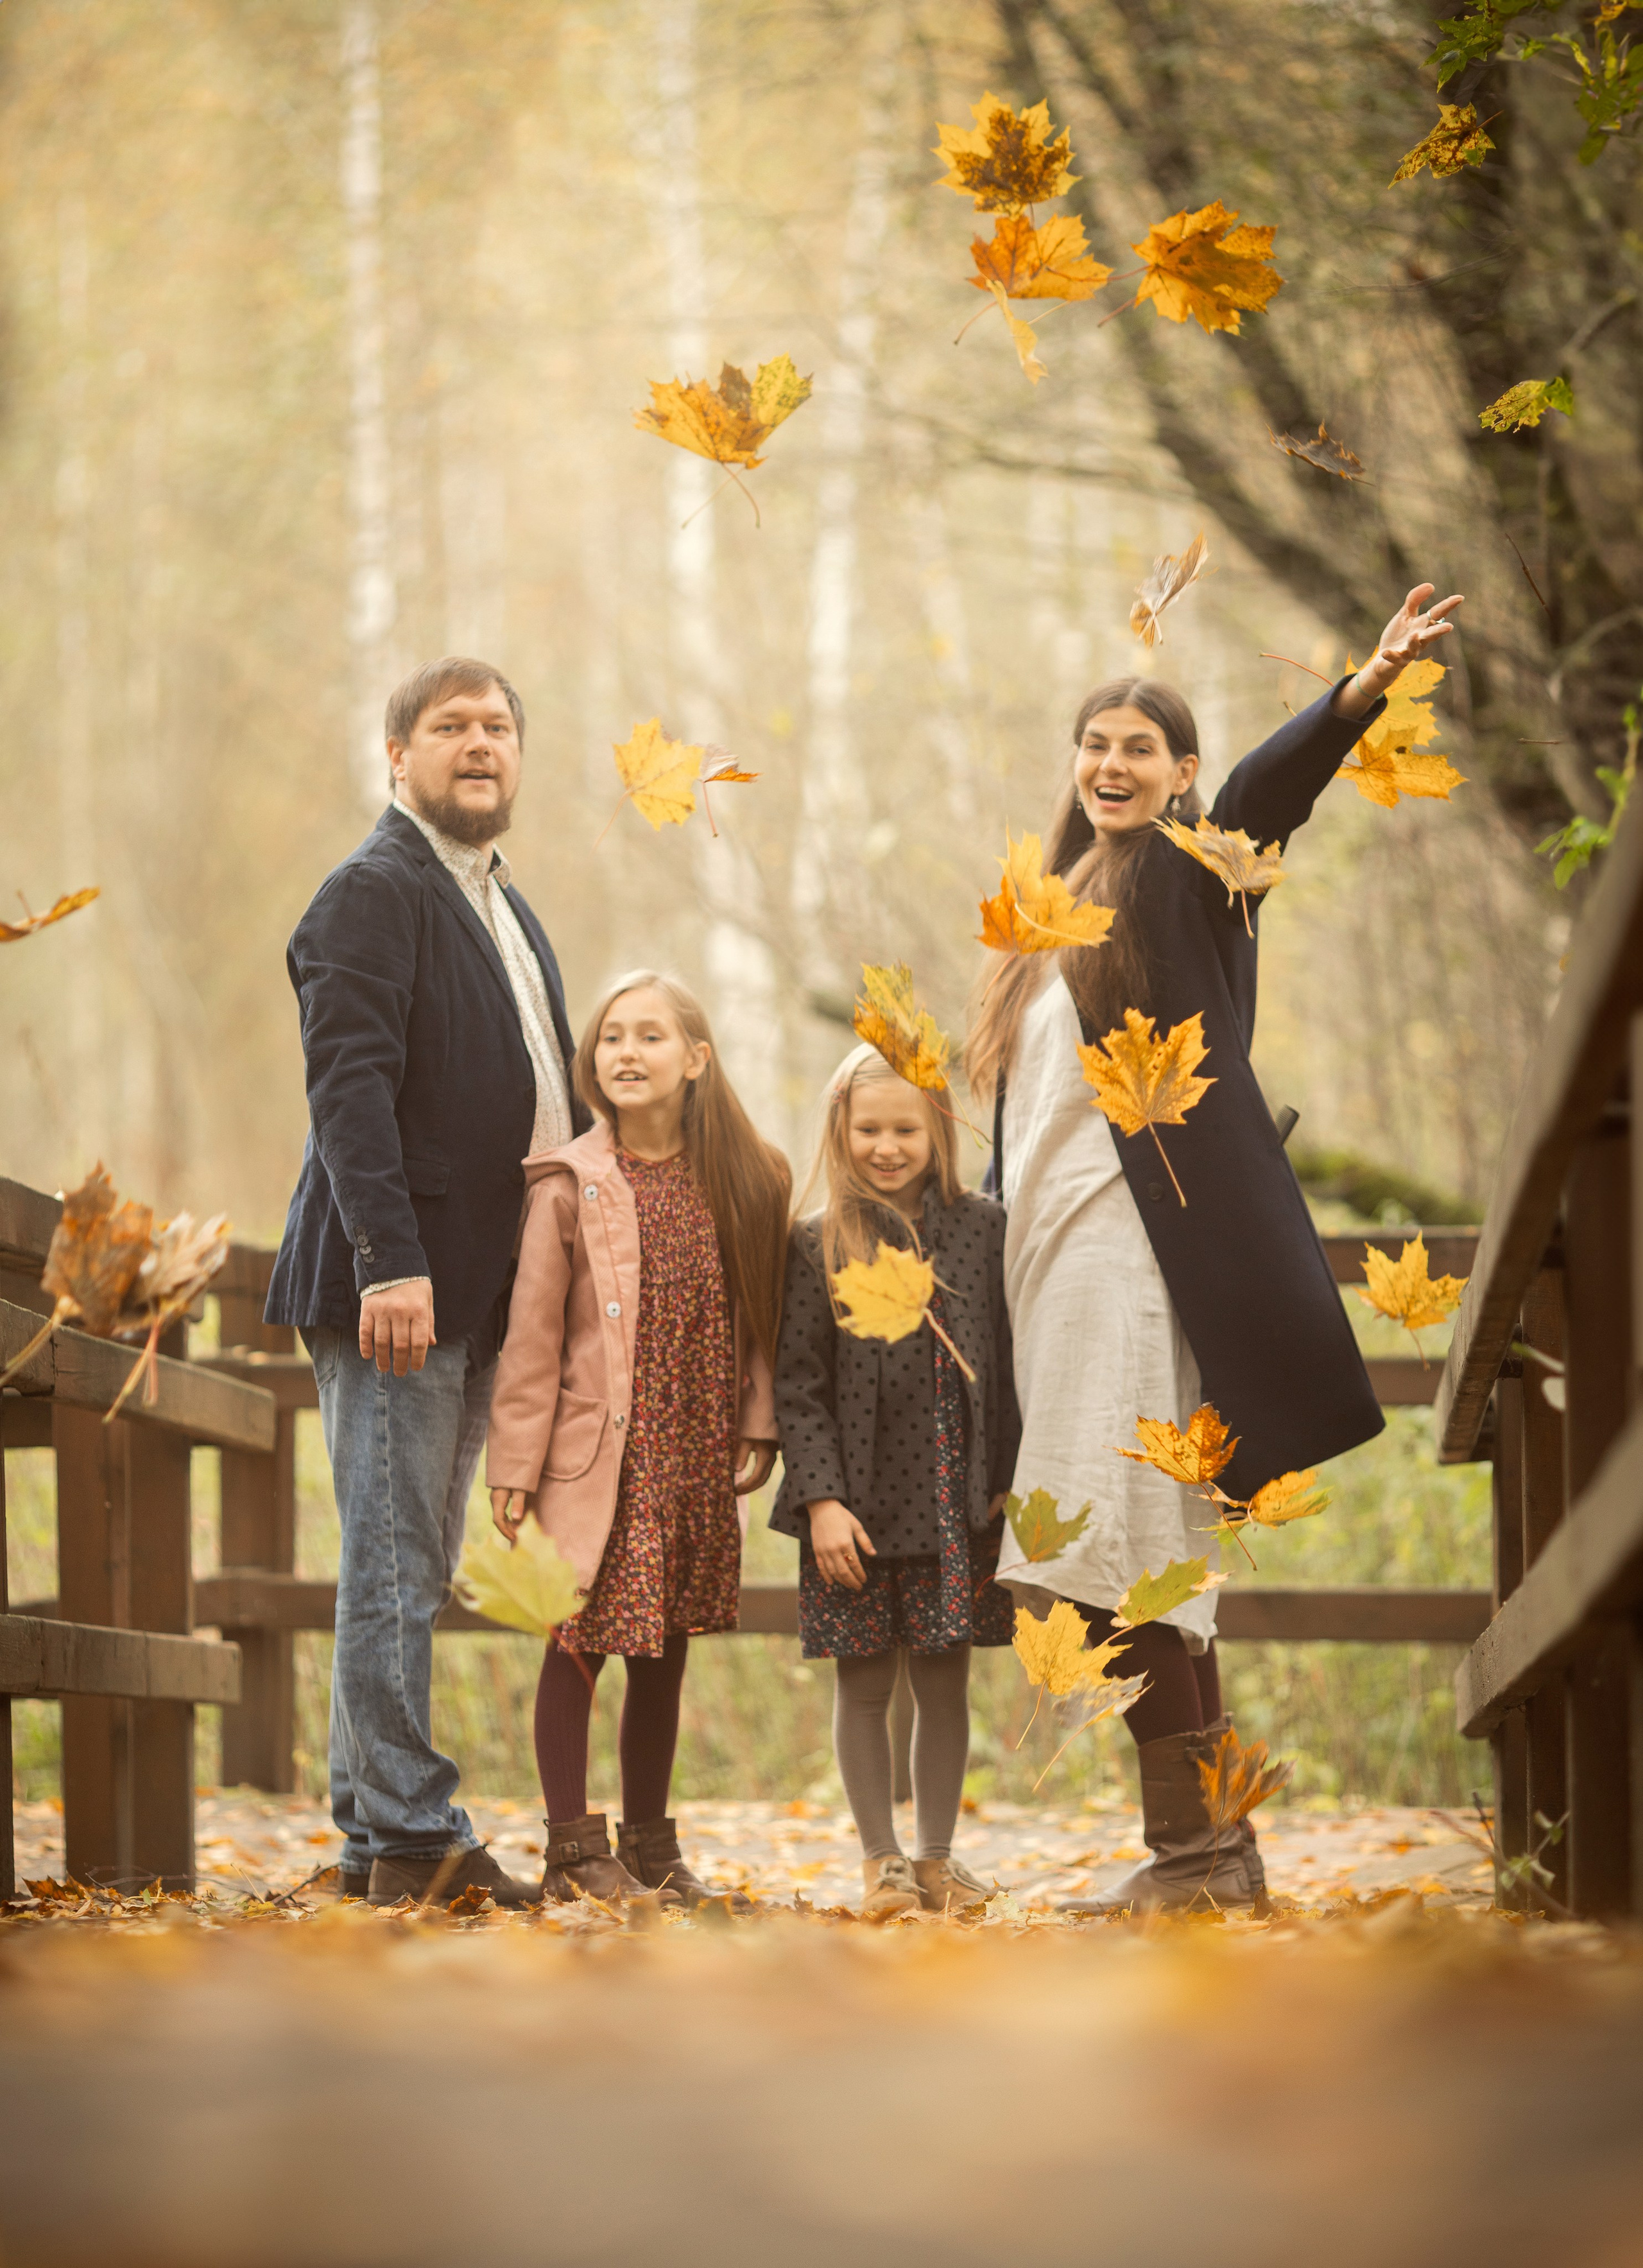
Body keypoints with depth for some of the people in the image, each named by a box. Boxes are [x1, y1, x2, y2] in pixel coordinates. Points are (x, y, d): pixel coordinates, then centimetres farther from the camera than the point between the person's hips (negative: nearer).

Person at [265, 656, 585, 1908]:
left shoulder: (504, 906, 21)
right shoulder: (374, 890, -8)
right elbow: (350, 1088, -17)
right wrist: (392, 1263, -25)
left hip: (478, 1284, 9)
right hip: (399, 1281, -9)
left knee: (414, 1568, 11)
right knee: (394, 1561, -6)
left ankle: (379, 1835, 15)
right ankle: (409, 1835, -4)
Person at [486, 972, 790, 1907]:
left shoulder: (743, 1181, 4)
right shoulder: (571, 1186, -5)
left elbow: (759, 1317, 11)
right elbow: (533, 1333, -5)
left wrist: (760, 1427, 5)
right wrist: (515, 1463, -7)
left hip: (696, 1461, 4)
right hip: (598, 1456, -3)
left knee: (665, 1651, 12)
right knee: (580, 1644, -3)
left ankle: (650, 1844, 23)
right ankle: (575, 1849, 5)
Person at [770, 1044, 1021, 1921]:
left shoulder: (983, 1231, 3)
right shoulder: (818, 1245, -1)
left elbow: (1009, 1362, 6)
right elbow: (798, 1384, -2)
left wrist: (1008, 1482, 1)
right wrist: (820, 1498, -10)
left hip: (957, 1508, 1)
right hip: (859, 1506, -1)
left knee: (944, 1681, 8)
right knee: (864, 1683, 5)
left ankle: (936, 1854, 20)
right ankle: (880, 1860, 17)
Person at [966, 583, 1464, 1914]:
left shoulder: (1186, 878, 1)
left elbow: (1271, 786, -20)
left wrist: (1365, 690, -39)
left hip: (1139, 1251, -8)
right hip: (1059, 1256, 8)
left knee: (1120, 1554, -13)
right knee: (1137, 1568, 5)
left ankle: (1202, 1842, -10)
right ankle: (1204, 1847, 7)